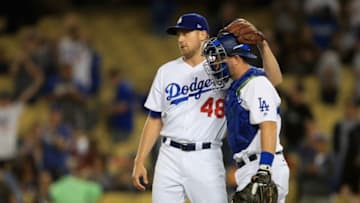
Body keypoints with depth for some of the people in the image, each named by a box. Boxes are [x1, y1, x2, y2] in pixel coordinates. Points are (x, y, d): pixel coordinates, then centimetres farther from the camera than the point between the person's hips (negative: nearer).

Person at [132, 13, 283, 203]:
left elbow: (274, 80, -7)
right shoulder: (166, 72, 12)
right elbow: (155, 120, 14)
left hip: (206, 158, -3)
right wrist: (139, 162, 8)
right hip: (169, 157, 3)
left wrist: (263, 45, -22)